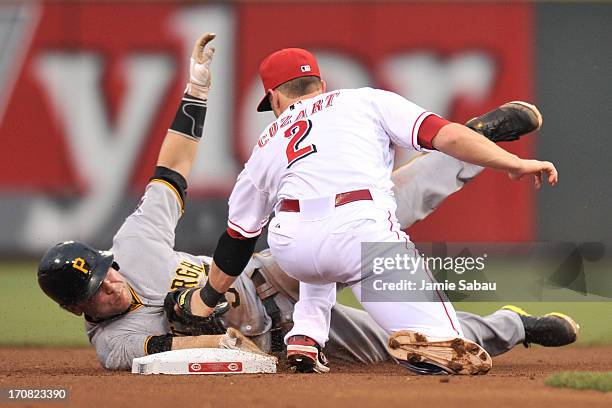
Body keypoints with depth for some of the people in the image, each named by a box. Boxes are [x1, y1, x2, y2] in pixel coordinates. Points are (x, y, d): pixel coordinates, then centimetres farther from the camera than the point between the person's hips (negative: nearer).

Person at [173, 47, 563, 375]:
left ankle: (306, 337, 23)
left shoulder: (266, 146, 31)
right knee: (464, 358, -2)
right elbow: (443, 133, 9)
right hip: (364, 233, -3)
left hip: (290, 248, 3)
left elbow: (236, 239, 38)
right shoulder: (366, 100, 25)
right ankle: (422, 342, -34)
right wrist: (515, 164, 8)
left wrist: (206, 299, 52)